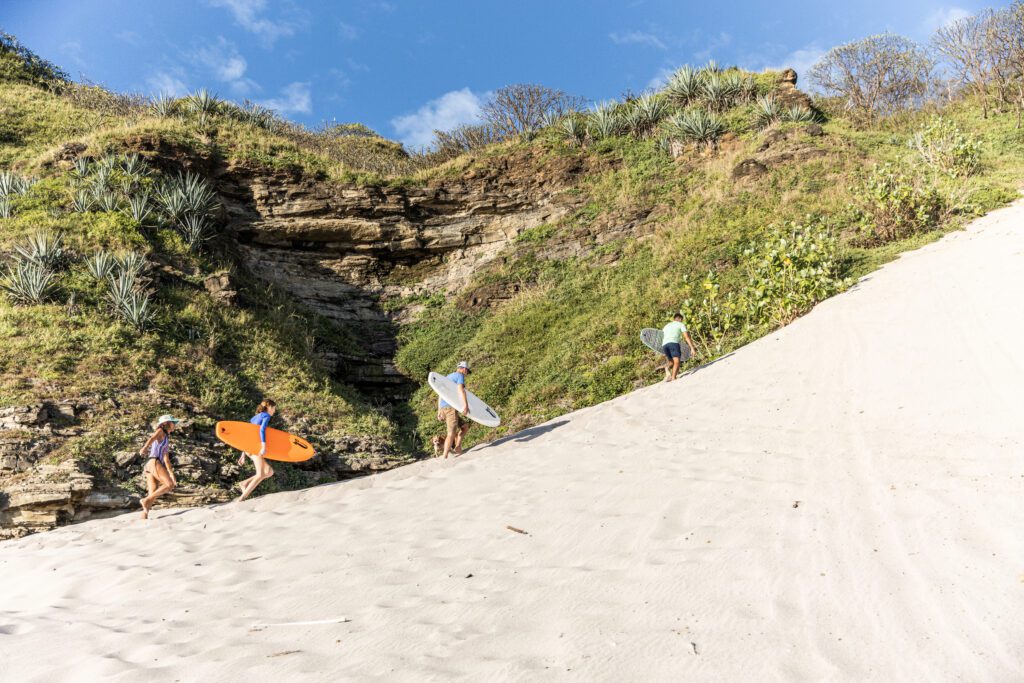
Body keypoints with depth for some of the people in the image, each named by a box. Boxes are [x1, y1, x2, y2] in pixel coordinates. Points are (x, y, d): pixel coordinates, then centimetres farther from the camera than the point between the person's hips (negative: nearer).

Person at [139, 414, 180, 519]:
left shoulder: (166, 439, 30)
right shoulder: (160, 431, 8)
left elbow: (166, 459, 27)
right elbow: (151, 439, -16)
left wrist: (172, 475, 23)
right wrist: (144, 448, -38)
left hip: (150, 467, 8)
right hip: (154, 462, -8)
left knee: (153, 495, -4)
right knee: (170, 485, -18)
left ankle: (144, 517, -13)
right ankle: (146, 500, -19)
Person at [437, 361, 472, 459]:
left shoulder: (448, 377, 26)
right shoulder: (460, 375, 1)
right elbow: (460, 389, -19)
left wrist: (439, 411, 22)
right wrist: (465, 405, -29)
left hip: (442, 408, 9)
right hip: (451, 407, -9)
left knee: (465, 426, 16)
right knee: (451, 434, -12)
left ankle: (458, 448, 5)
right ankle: (445, 457, -17)